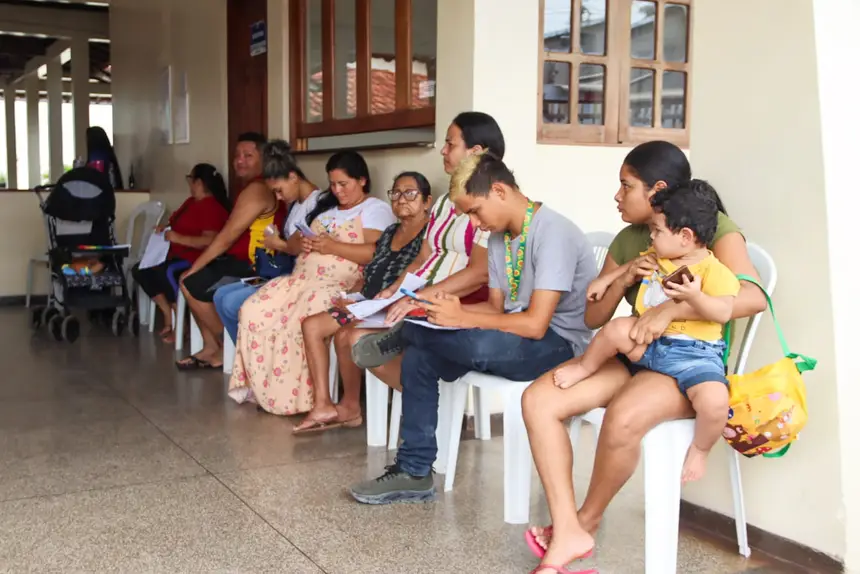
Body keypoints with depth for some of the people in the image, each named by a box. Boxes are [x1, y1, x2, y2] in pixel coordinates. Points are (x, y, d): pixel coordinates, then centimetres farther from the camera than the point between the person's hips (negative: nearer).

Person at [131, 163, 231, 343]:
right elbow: (181, 225, 29)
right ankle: (169, 317, -1)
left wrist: (179, 238, -26)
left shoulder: (212, 207, -16)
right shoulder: (191, 202, 16)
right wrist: (165, 228, 8)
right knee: (140, 270, 1)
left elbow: (210, 241, -27)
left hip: (196, 259, -11)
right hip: (177, 255, 11)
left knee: (166, 272, -36)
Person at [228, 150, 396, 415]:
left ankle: (296, 396, -18)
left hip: (340, 286, -7)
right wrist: (300, 244, -1)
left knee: (299, 321, -33)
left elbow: (377, 253, -15)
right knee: (253, 310, -15)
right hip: (301, 279, 8)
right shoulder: (320, 203, 23)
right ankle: (259, 385, -6)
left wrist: (333, 246, -18)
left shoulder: (376, 209, 0)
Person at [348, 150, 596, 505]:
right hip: (512, 340, 9)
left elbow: (535, 324, -27)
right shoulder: (499, 237, 8)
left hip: (559, 344, -8)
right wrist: (451, 310, -9)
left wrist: (461, 318, -22)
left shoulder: (551, 233, -20)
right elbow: (497, 307, 10)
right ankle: (414, 473, -3)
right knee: (419, 356, -8)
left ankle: (405, 334, -8)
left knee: (482, 344, -38)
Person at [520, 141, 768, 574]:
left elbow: (753, 297, -24)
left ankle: (587, 521, -9)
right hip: (634, 357, 6)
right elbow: (593, 317, 11)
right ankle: (566, 532, -18)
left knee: (624, 416, -37)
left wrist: (671, 309, -33)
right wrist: (624, 278, -9)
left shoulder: (712, 226, -7)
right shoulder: (628, 239, 11)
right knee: (538, 398, -18)